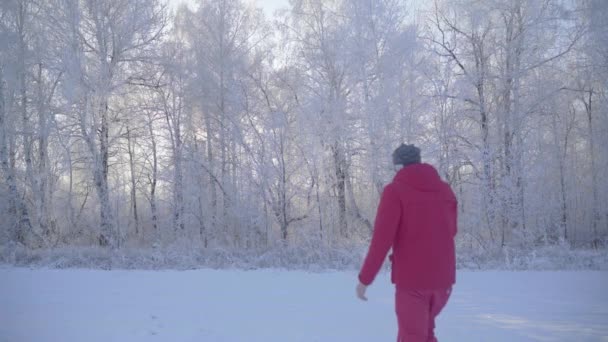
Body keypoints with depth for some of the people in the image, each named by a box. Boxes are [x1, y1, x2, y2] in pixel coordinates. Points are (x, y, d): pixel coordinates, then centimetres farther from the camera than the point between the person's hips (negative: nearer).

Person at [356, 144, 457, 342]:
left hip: (411, 279, -5)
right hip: (443, 276, 5)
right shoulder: (445, 190, 6)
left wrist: (365, 278, -8)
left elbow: (381, 238, -14)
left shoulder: (395, 190, -9)